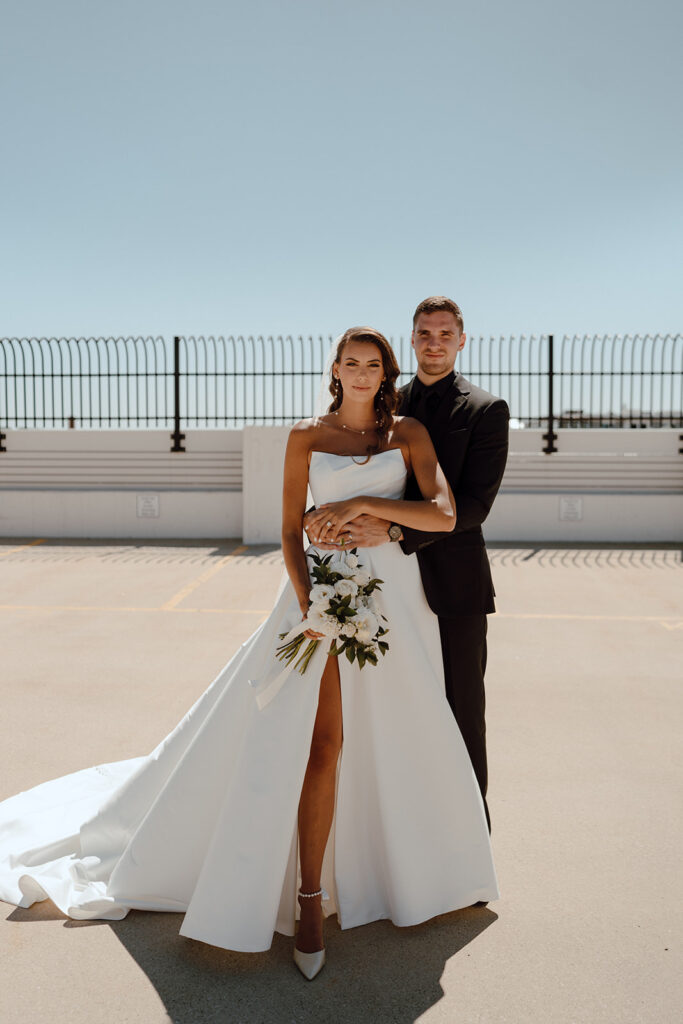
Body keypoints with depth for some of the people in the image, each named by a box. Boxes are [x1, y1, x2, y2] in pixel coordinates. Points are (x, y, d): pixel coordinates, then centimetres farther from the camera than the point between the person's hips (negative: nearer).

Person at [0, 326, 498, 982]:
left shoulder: (410, 433, 4)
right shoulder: (306, 437, 3)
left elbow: (444, 516, -8)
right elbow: (290, 533, 0)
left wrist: (364, 503, -16)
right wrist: (308, 607, -13)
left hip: (395, 595, 2)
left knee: (398, 741, 12)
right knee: (323, 742, -6)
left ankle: (415, 871, 35)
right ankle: (308, 901, 7)